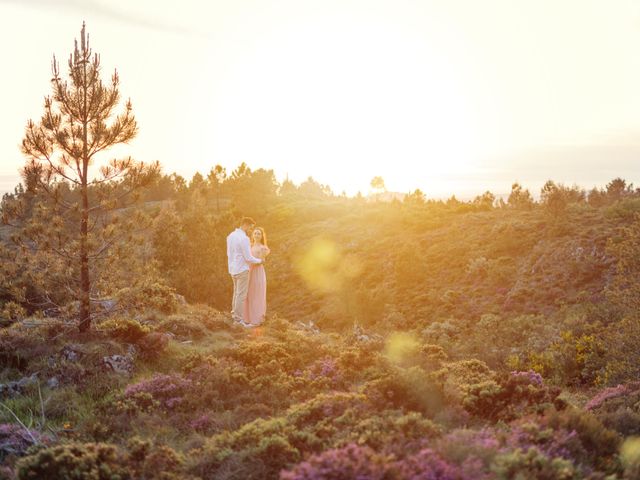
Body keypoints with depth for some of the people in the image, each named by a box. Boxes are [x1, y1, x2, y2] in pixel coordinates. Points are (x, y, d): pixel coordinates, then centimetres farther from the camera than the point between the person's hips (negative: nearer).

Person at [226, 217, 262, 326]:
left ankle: (235, 313, 29)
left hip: (233, 269, 9)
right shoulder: (244, 238, -19)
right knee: (241, 295, -3)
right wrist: (259, 261, -1)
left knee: (236, 292, 21)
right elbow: (249, 258, -19)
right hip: (242, 270, -9)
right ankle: (239, 319, 0)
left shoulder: (231, 236, 8)